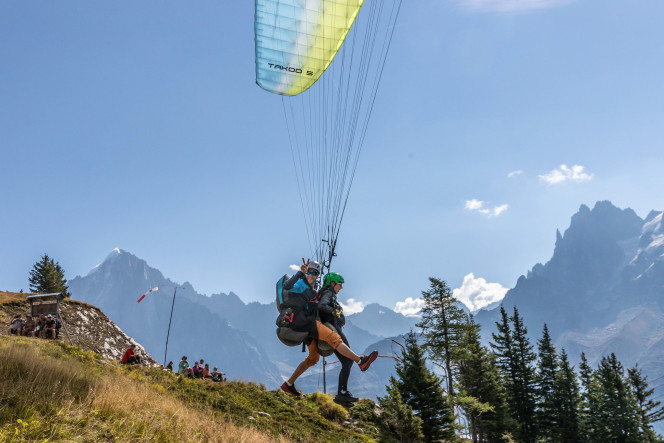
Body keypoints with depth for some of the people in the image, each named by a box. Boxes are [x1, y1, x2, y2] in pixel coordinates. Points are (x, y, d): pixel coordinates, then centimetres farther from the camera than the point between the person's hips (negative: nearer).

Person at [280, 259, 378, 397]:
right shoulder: (300, 284, -4)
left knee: (313, 357, 17)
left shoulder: (310, 288, 24)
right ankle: (361, 361, -20)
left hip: (308, 323, 11)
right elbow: (286, 286, -25)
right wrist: (300, 273, -35)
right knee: (333, 337, -19)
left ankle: (288, 384, 21)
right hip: (302, 321, -11)